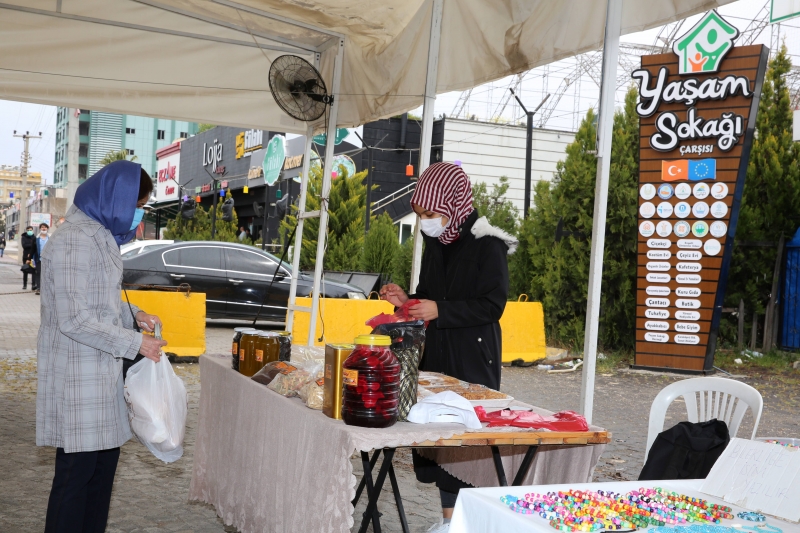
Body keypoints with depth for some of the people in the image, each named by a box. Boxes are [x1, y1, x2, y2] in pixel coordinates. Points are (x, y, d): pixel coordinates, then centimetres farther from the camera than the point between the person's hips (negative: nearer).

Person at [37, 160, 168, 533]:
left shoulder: (101, 236, 11)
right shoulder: (73, 242, -19)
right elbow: (73, 320, -21)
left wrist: (133, 315, 5)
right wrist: (135, 343, -16)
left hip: (102, 371, 9)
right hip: (78, 375, -9)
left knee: (105, 459, 15)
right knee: (77, 469, 0)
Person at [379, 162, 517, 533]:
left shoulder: (487, 245, -12)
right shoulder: (435, 242, 10)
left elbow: (492, 306, -15)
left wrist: (439, 311, -21)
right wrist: (407, 300, 0)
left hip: (472, 361, -7)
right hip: (436, 353, 7)